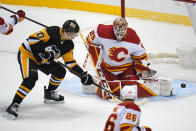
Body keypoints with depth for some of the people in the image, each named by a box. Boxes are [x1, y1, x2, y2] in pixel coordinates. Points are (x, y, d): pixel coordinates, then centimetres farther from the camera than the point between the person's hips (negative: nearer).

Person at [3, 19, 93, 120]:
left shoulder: (69, 45, 1)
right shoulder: (52, 32, -24)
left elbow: (70, 62, 9)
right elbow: (32, 39, -28)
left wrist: (84, 75, 4)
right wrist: (44, 51, -35)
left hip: (41, 60, 8)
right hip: (27, 53, -8)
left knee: (60, 72, 6)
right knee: (30, 79, -27)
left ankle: (49, 94, 28)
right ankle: (14, 106, -24)